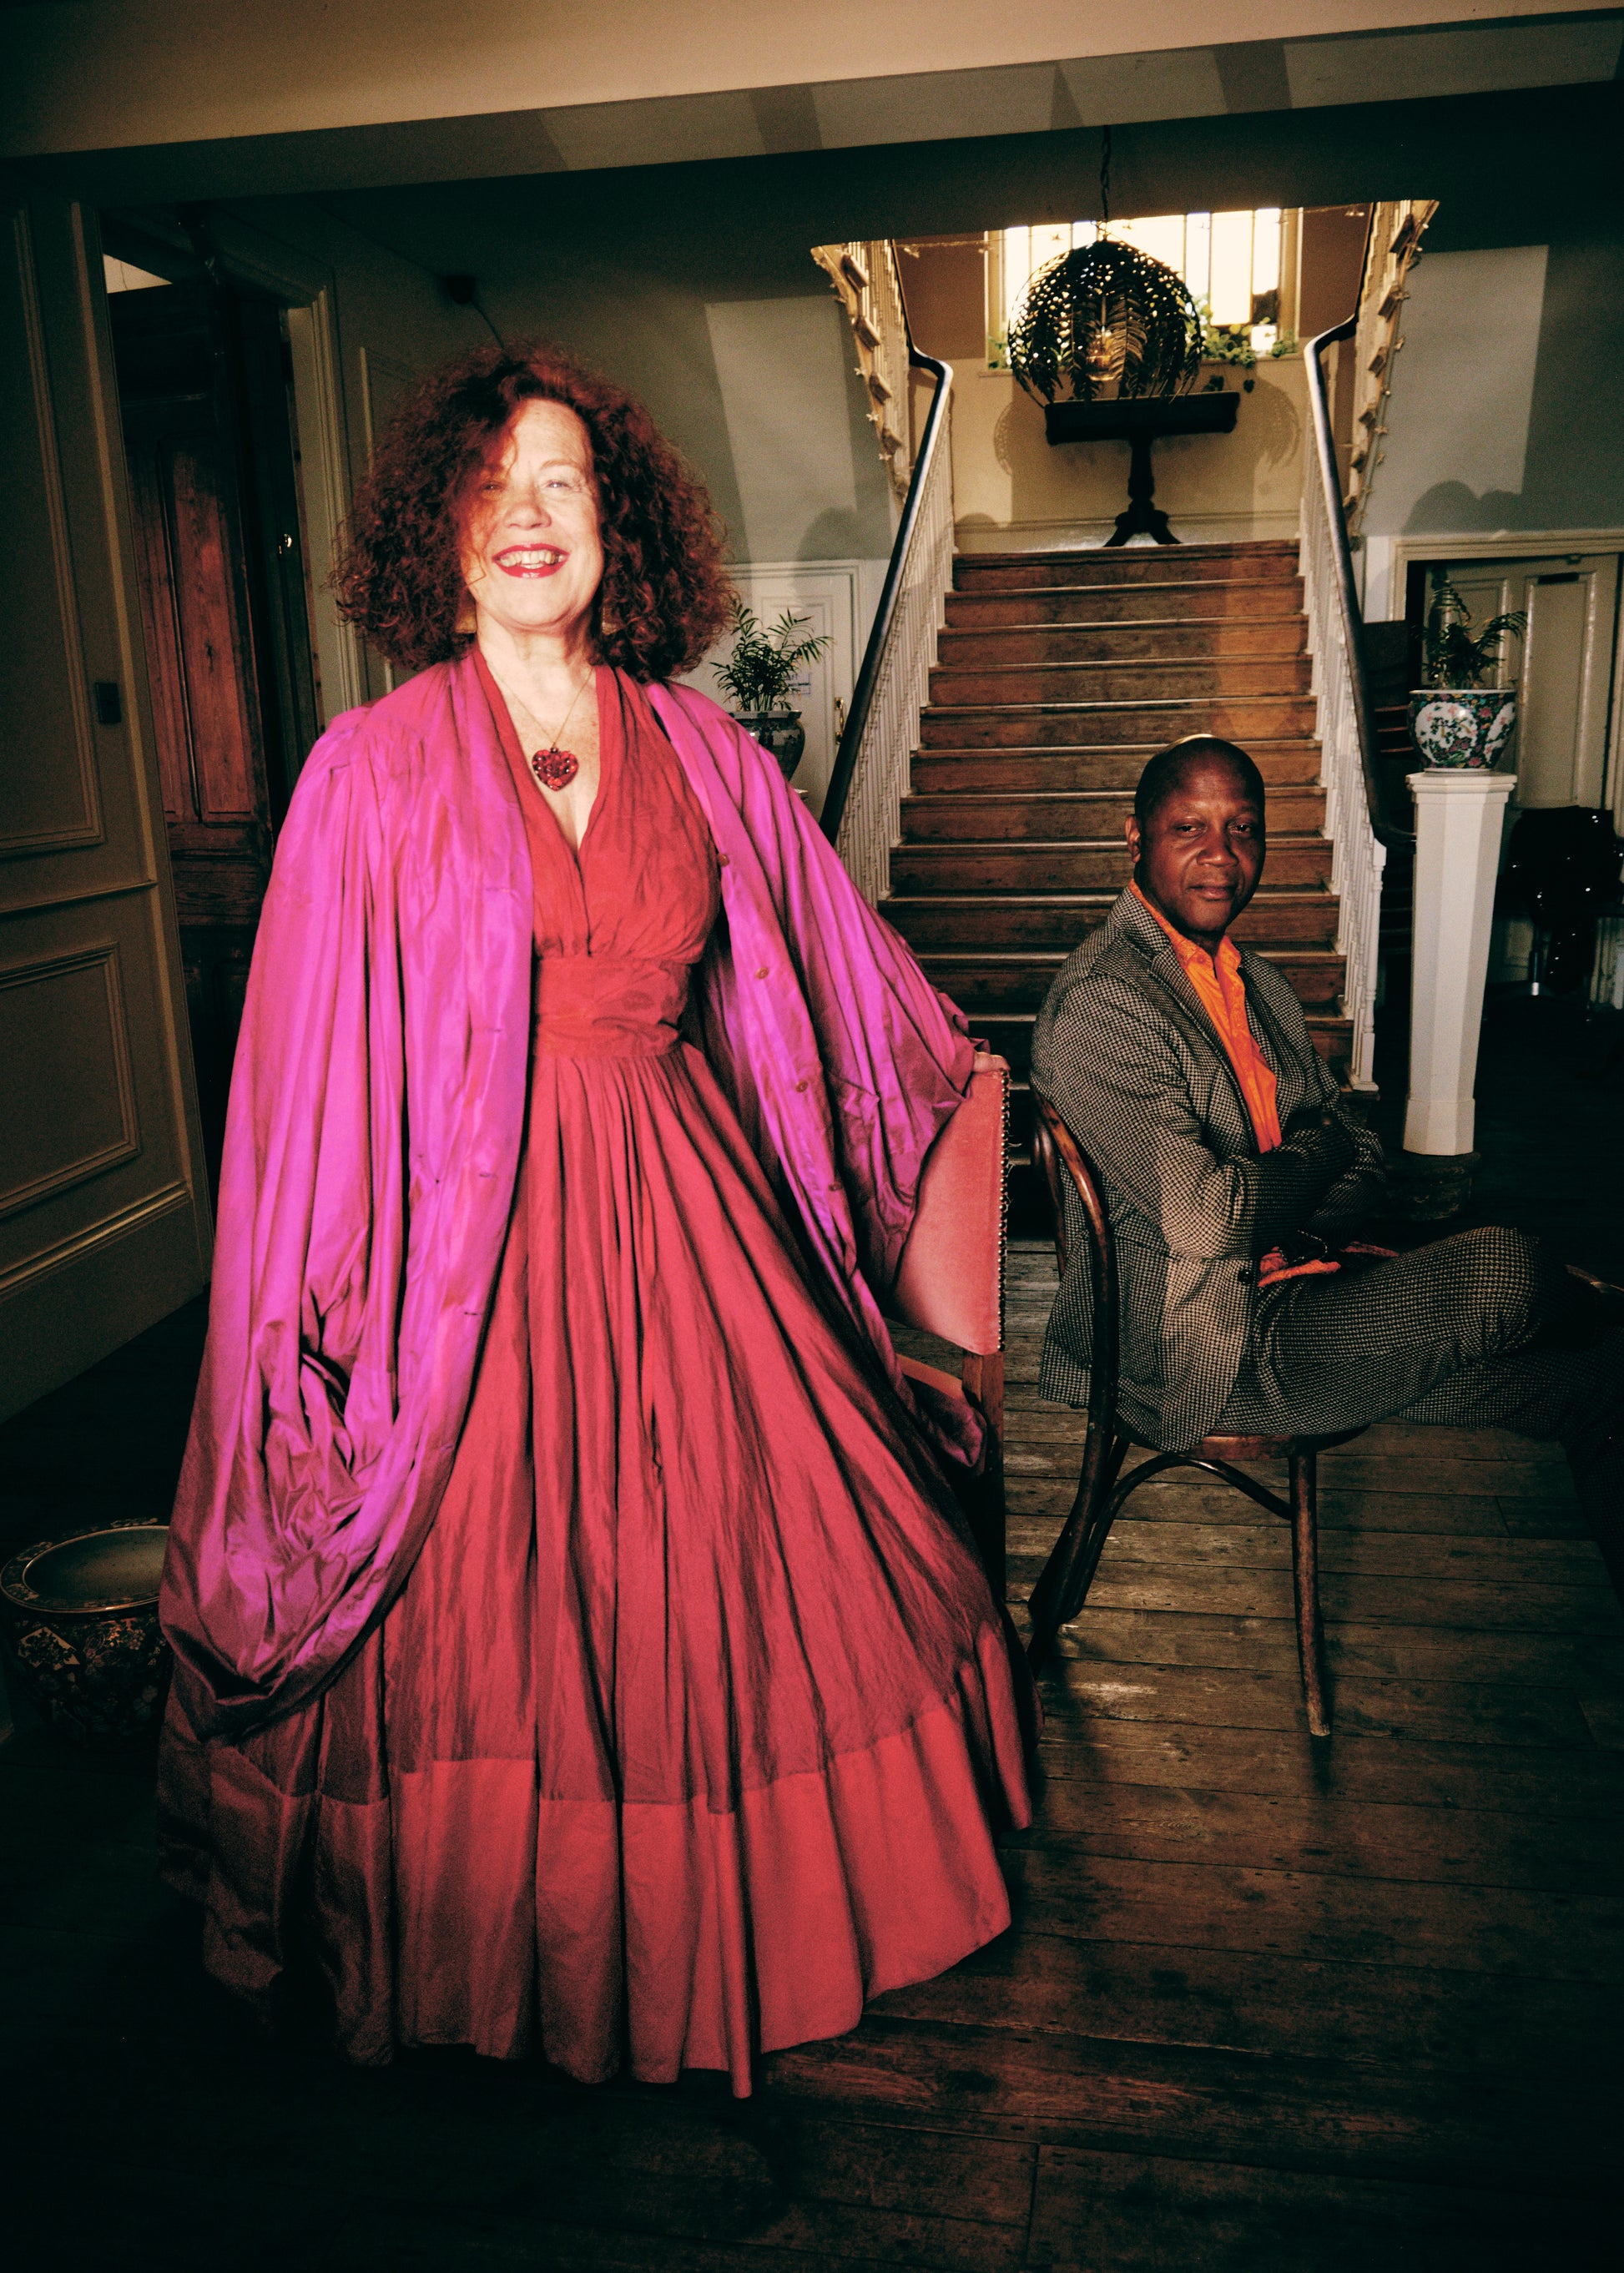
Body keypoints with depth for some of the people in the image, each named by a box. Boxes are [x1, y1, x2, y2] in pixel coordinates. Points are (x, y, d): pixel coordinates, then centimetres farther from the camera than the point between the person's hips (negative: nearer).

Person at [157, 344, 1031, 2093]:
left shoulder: (699, 752, 5)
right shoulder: (373, 769, -4)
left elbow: (832, 953, 19)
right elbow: (315, 1060, -4)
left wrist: (950, 1068, 31)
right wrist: (329, 1306, -7)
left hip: (687, 1218, 3)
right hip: (480, 1228, -3)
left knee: (726, 1572, 13)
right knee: (495, 1609, 8)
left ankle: (719, 1927, 41)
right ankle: (521, 1963, 36)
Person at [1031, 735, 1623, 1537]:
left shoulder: (1261, 984, 12)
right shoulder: (1098, 1003, -18)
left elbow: (1360, 1154, 11)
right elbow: (1201, 1221, -24)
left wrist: (1299, 1235, -12)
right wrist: (1318, 1151, -5)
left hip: (1295, 1286, 8)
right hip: (1201, 1348, -8)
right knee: (1501, 1274, -18)